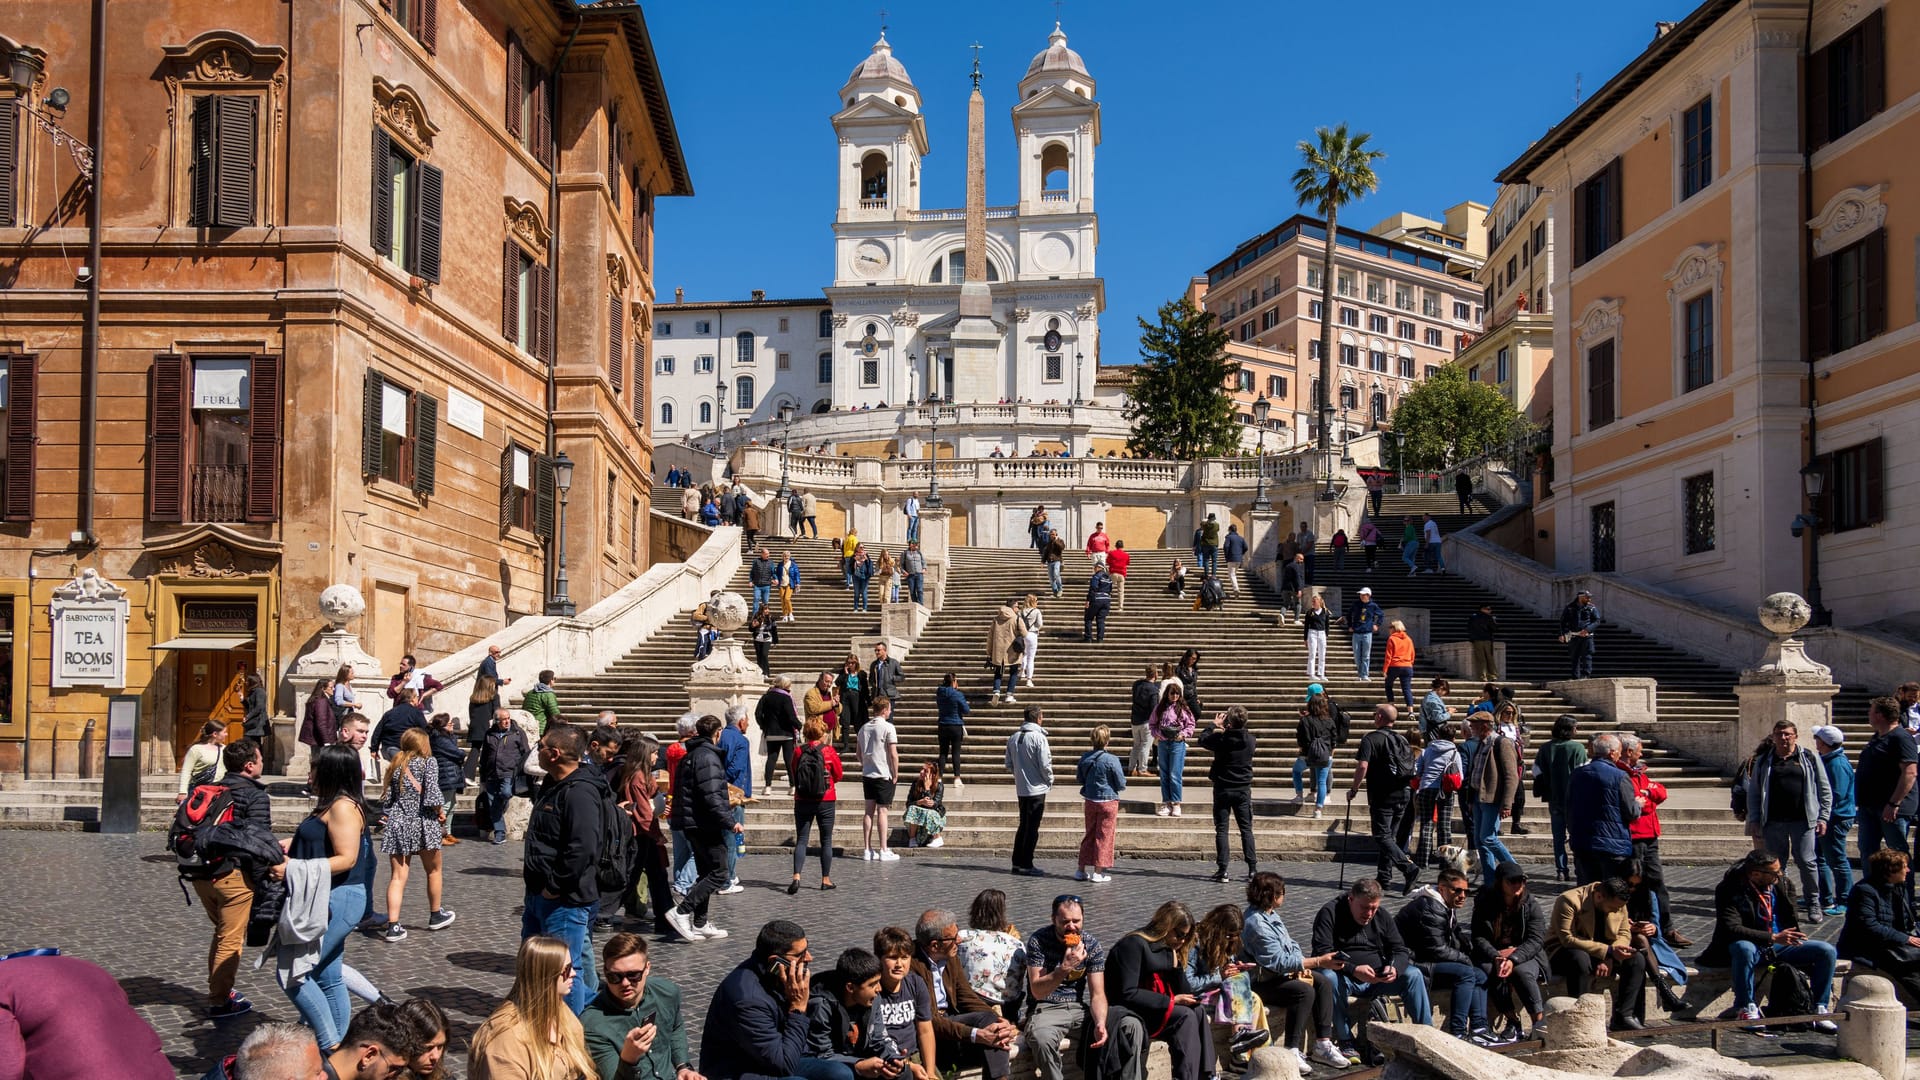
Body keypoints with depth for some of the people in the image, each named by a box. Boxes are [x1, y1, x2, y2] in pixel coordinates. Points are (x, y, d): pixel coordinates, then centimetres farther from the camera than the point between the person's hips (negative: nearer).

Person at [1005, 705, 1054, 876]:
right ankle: (1026, 865, 4)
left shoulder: (1013, 737, 5)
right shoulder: (1038, 737, -15)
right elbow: (1045, 764, -17)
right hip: (1036, 788, -6)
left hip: (1020, 789, 6)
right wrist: (1050, 781, -1)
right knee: (1032, 827, 1)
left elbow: (1009, 764, 10)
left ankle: (1017, 862, 20)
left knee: (1024, 825, 17)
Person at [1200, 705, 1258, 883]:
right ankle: (1253, 869, 4)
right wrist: (1223, 729, 23)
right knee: (1246, 829, 9)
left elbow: (1202, 740, 3)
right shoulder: (1250, 739, -5)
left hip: (1223, 789, -2)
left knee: (1221, 830, 3)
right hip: (1243, 790, 3)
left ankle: (1222, 870, 0)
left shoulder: (1220, 738, -15)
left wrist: (1214, 726, 14)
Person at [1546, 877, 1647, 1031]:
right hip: (1563, 952, -7)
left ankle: (1623, 1017, -11)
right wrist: (1608, 951, -34)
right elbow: (1568, 939, -29)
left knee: (1637, 959, -13)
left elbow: (1624, 934, 2)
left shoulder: (1619, 904, -3)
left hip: (1603, 954, 7)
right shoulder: (1569, 900, -24)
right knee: (1580, 959, -39)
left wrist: (1608, 958, -18)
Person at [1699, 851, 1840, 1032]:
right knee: (1743, 948, -40)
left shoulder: (1781, 884, 1)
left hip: (1781, 945, 5)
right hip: (1752, 946, -5)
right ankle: (1746, 1009, -25)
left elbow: (1792, 921, 14)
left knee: (1827, 951, -13)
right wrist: (1773, 938, -35)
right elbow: (1732, 929, -27)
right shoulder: (1729, 890, -17)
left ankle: (1819, 1009, -1)